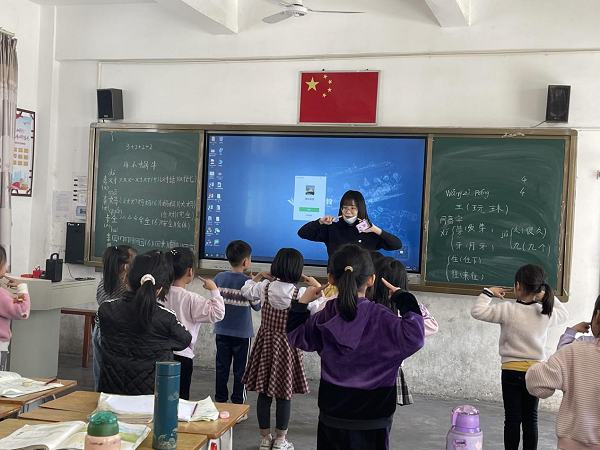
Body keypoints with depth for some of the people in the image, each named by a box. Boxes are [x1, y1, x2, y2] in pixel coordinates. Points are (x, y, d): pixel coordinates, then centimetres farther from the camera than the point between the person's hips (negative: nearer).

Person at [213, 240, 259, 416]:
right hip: (242, 333, -3)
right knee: (240, 370, 6)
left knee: (221, 369, 11)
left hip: (222, 331, 4)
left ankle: (220, 403, 19)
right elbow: (257, 306, -6)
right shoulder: (248, 282, -15)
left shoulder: (219, 278, -3)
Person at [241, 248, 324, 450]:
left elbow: (246, 291, 16)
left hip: (265, 344, 3)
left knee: (264, 393, 9)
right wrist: (318, 287, 6)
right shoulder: (301, 294, -15)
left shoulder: (264, 287, -5)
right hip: (287, 347, -3)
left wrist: (259, 275, 23)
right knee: (284, 395, 7)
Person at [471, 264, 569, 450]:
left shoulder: (507, 310, -15)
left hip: (512, 372, -3)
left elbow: (477, 311, -12)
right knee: (531, 419, 11)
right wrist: (546, 296, 16)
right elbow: (564, 314, 19)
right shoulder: (546, 313, -3)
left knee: (512, 419, 4)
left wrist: (488, 293, -1)